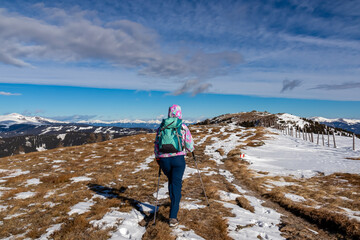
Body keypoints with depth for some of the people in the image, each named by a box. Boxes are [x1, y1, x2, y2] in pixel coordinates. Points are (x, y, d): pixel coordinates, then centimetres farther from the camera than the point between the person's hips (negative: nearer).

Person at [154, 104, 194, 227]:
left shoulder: (161, 127, 4)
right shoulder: (183, 127, -4)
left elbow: (156, 144, 9)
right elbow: (190, 146, -2)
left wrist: (157, 157, 23)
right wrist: (190, 149, 21)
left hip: (164, 159, 3)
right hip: (178, 159, -3)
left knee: (172, 181, 26)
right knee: (176, 185, 1)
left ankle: (174, 202, 46)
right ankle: (173, 217, -1)